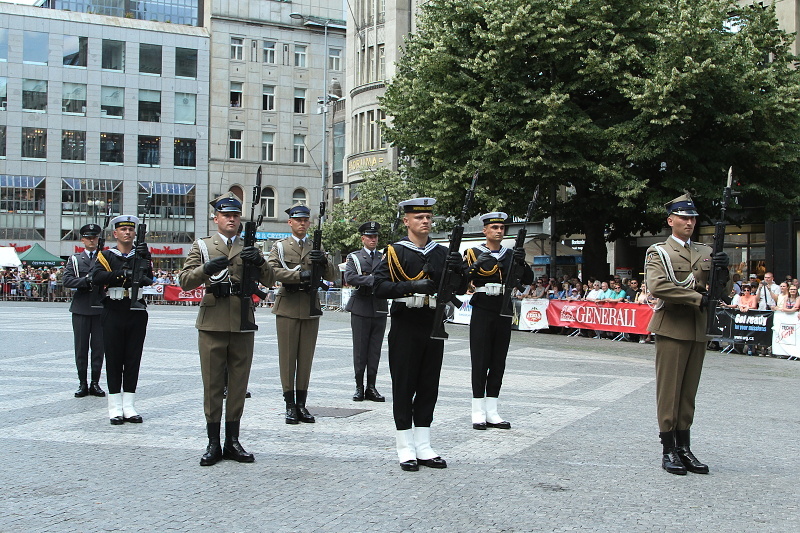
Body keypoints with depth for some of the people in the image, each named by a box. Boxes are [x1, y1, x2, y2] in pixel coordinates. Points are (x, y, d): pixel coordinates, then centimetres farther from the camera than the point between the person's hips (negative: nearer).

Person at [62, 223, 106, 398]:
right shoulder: (74, 259, 10)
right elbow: (67, 280, -2)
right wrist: (86, 281, -14)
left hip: (100, 309, -1)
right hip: (80, 309, 1)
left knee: (98, 347, 2)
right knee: (81, 347, 4)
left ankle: (95, 383, 11)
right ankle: (83, 383, 11)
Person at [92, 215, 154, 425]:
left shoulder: (142, 254, 9)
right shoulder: (106, 255, 5)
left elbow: (149, 279, -7)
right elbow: (97, 277, -13)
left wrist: (143, 259, -22)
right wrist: (124, 273, -22)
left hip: (137, 314, 2)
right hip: (113, 313, -2)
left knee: (133, 360, 4)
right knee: (114, 360, 1)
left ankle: (129, 407, 11)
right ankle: (115, 408, 7)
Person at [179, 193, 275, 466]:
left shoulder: (249, 248, 14)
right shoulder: (202, 246, 9)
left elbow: (268, 281, 4)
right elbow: (184, 281, 0)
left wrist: (259, 261, -16)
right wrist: (206, 269, -19)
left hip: (243, 324, 2)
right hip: (212, 324, -2)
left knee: (239, 384, 6)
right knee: (212, 384, 1)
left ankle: (233, 442, 15)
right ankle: (213, 443, 8)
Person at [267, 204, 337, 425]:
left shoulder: (317, 248, 15)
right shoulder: (280, 247, 7)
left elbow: (332, 277, 7)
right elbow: (272, 271, -10)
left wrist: (324, 261, -14)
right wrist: (301, 275, -19)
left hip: (311, 308, 3)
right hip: (288, 308, -3)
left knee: (306, 358, 5)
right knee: (287, 357, -1)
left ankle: (302, 404, 11)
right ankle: (290, 405, 4)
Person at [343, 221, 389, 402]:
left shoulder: (384, 258, 14)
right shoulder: (353, 257, 6)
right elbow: (349, 278, -11)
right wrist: (372, 280, -18)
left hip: (380, 308, 2)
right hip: (361, 308, -2)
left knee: (375, 350, 4)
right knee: (360, 350, 1)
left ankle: (371, 388, 9)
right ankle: (359, 387, 8)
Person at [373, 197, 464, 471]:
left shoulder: (442, 253, 10)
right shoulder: (395, 252, -3)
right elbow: (380, 286, -13)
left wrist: (456, 269, -14)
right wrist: (414, 286, -25)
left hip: (433, 327, 5)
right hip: (405, 328, -4)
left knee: (429, 387, 9)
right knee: (404, 387, 1)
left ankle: (423, 448, 18)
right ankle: (405, 449, 10)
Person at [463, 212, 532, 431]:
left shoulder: (511, 255, 11)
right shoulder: (473, 253, 2)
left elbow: (529, 280, 3)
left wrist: (522, 263, -15)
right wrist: (477, 266, -23)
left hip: (504, 313, 4)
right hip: (482, 312, -4)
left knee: (498, 363, 6)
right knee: (480, 362, -3)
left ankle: (491, 412, 13)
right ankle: (479, 412, 3)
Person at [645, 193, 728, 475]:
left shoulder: (705, 252, 16)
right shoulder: (658, 252, -1)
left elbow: (720, 287, 11)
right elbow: (656, 287, -17)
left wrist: (721, 269, -10)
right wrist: (697, 298, -18)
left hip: (698, 330, 5)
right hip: (672, 328, -5)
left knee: (688, 392, 9)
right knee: (669, 391, -2)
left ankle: (684, 448, 16)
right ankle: (668, 451, 4)